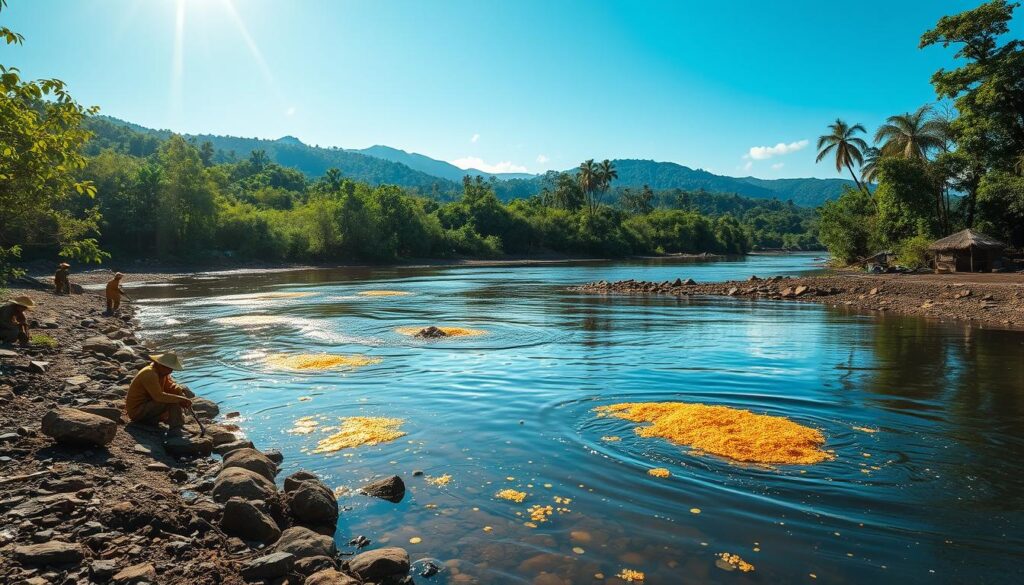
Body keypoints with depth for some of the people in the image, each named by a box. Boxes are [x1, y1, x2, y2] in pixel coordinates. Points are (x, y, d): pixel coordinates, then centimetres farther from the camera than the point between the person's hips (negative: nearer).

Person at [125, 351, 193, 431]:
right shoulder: (149, 374, -25)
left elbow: (170, 386, 6)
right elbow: (159, 396, -33)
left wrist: (181, 390, -14)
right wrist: (181, 399, -32)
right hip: (137, 411, -10)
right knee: (173, 401, -25)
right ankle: (175, 429, -25)